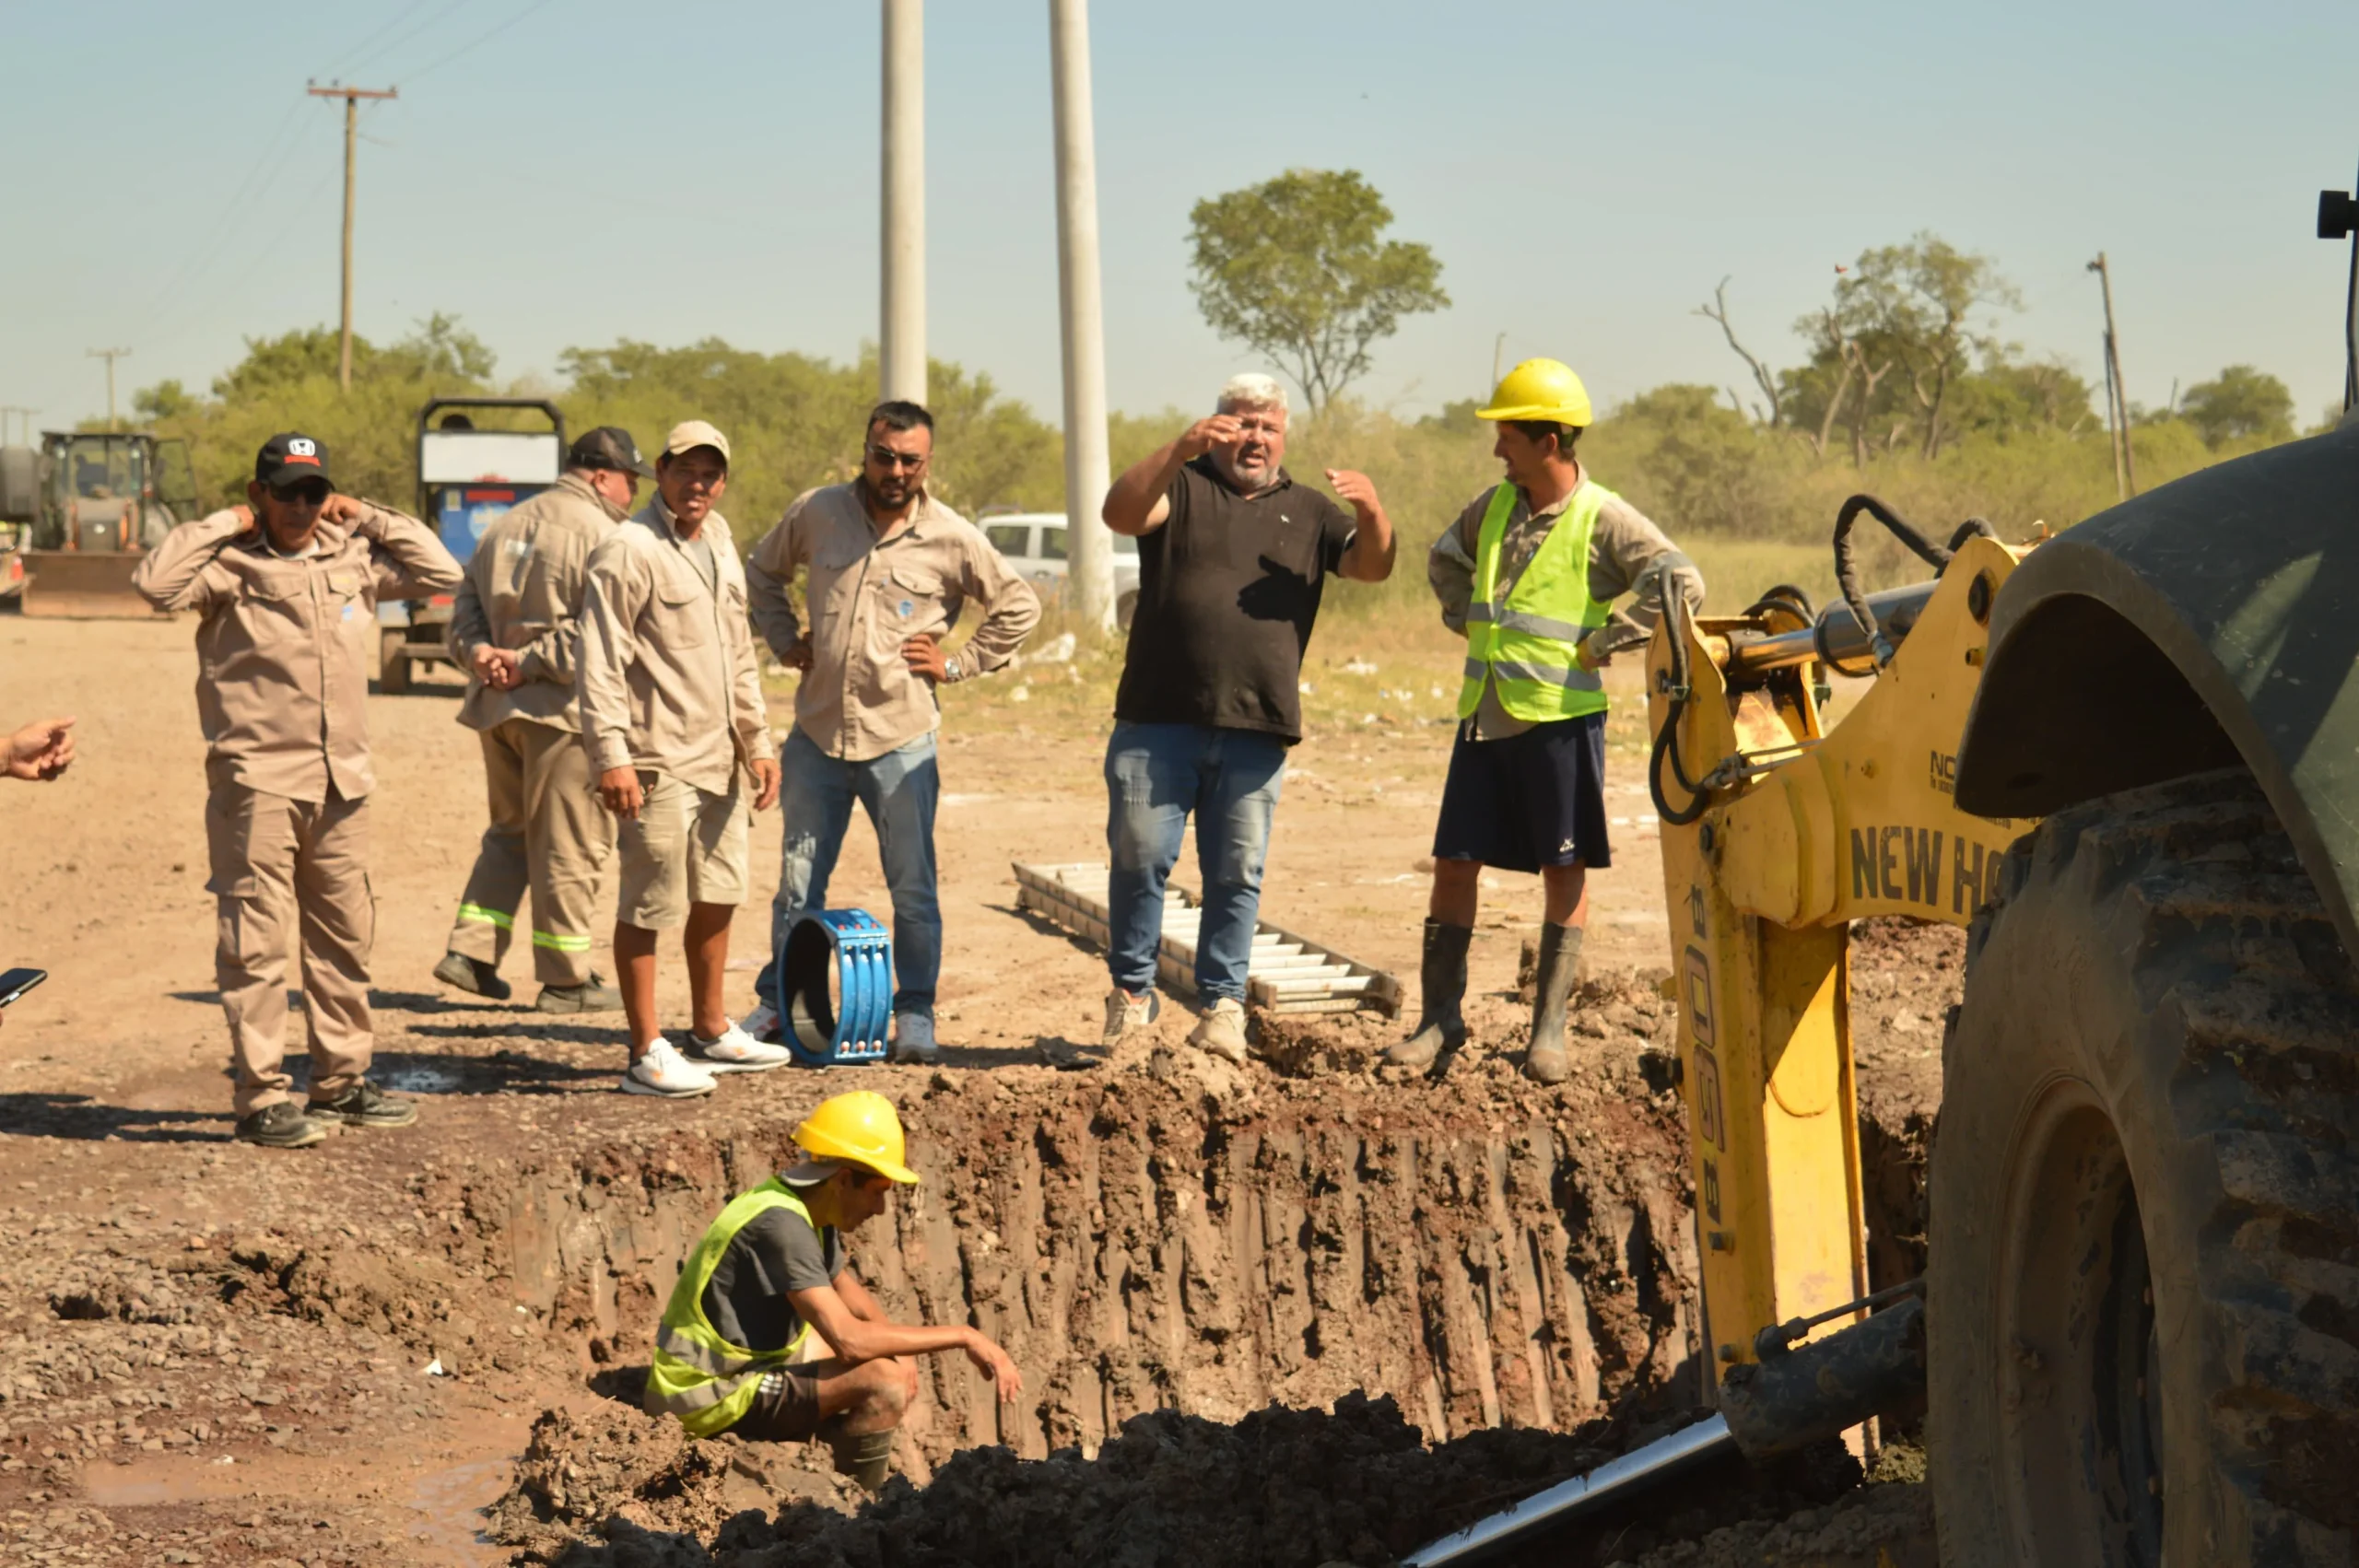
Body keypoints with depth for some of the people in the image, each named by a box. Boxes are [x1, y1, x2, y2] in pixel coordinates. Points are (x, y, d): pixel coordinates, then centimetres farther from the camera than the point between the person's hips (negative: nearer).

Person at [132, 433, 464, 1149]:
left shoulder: (352, 559, 11)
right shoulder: (228, 565, -5)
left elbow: (441, 573, 15)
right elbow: (155, 581, -22)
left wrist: (367, 518, 8)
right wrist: (225, 524, -11)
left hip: (340, 781, 6)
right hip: (257, 783, -6)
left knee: (344, 936, 13)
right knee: (257, 942, -5)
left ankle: (341, 1083, 24)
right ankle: (262, 1097, -2)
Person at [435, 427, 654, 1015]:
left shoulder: (503, 527, 15)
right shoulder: (599, 535, -11)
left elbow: (466, 605, 13)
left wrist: (481, 653, -3)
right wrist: (530, 662, -14)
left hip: (497, 704, 8)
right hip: (562, 708, -7)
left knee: (510, 832, 20)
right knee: (569, 844, 1)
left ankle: (470, 951, 12)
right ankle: (565, 978, 8)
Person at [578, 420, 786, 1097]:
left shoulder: (719, 546, 16)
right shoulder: (628, 551, -12)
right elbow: (600, 661, -16)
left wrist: (757, 742, 20)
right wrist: (611, 755, -23)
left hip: (717, 761, 9)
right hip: (657, 763, -9)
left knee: (718, 898, 16)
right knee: (649, 907, -3)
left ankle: (710, 1033, 29)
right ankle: (647, 1054, 2)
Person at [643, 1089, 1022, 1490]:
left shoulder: (810, 1213, 5)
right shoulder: (780, 1224, -25)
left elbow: (856, 1303, 19)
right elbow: (849, 1340, -31)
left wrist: (905, 1351, -1)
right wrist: (963, 1337, -25)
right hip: (713, 1399, -10)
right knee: (884, 1378, -23)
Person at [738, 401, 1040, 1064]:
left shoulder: (953, 538, -4)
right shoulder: (815, 513, 2)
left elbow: (1019, 607, 8)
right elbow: (762, 573, 21)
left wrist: (957, 664, 1)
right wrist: (784, 641, 10)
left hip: (901, 740, -2)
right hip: (817, 733, 2)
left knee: (913, 887, 2)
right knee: (798, 884, 9)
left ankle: (915, 1014, 13)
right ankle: (777, 1003, 23)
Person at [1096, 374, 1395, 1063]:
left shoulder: (1308, 512, 17)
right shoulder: (1182, 489, 7)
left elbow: (1372, 567, 7)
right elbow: (1121, 513, -12)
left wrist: (1372, 513, -15)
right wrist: (1180, 450, -26)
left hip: (1255, 732, 2)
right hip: (1158, 719, -2)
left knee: (1237, 874, 4)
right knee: (1139, 858, -1)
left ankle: (1223, 1004, 11)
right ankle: (1131, 991, 12)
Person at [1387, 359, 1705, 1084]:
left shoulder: (1603, 519, -10)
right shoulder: (1494, 504, 8)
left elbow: (1681, 585, -19)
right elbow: (1445, 559, 27)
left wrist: (1601, 641, -15)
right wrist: (1467, 620, 12)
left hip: (1559, 717, -5)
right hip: (1485, 715, 6)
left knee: (1565, 873, 3)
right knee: (1454, 863, 5)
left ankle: (1549, 1028, 10)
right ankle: (1440, 1017, 14)